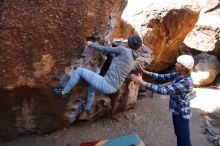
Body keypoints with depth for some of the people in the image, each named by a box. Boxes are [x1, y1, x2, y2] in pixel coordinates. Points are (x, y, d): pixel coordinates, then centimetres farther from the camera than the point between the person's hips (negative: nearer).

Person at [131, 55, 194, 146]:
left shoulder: (185, 82, -32)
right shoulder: (178, 74, -6)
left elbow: (164, 90, -37)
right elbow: (163, 77, -1)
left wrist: (142, 82, -39)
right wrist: (145, 72, -8)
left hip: (182, 114, -8)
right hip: (176, 111, 8)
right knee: (179, 135, 28)